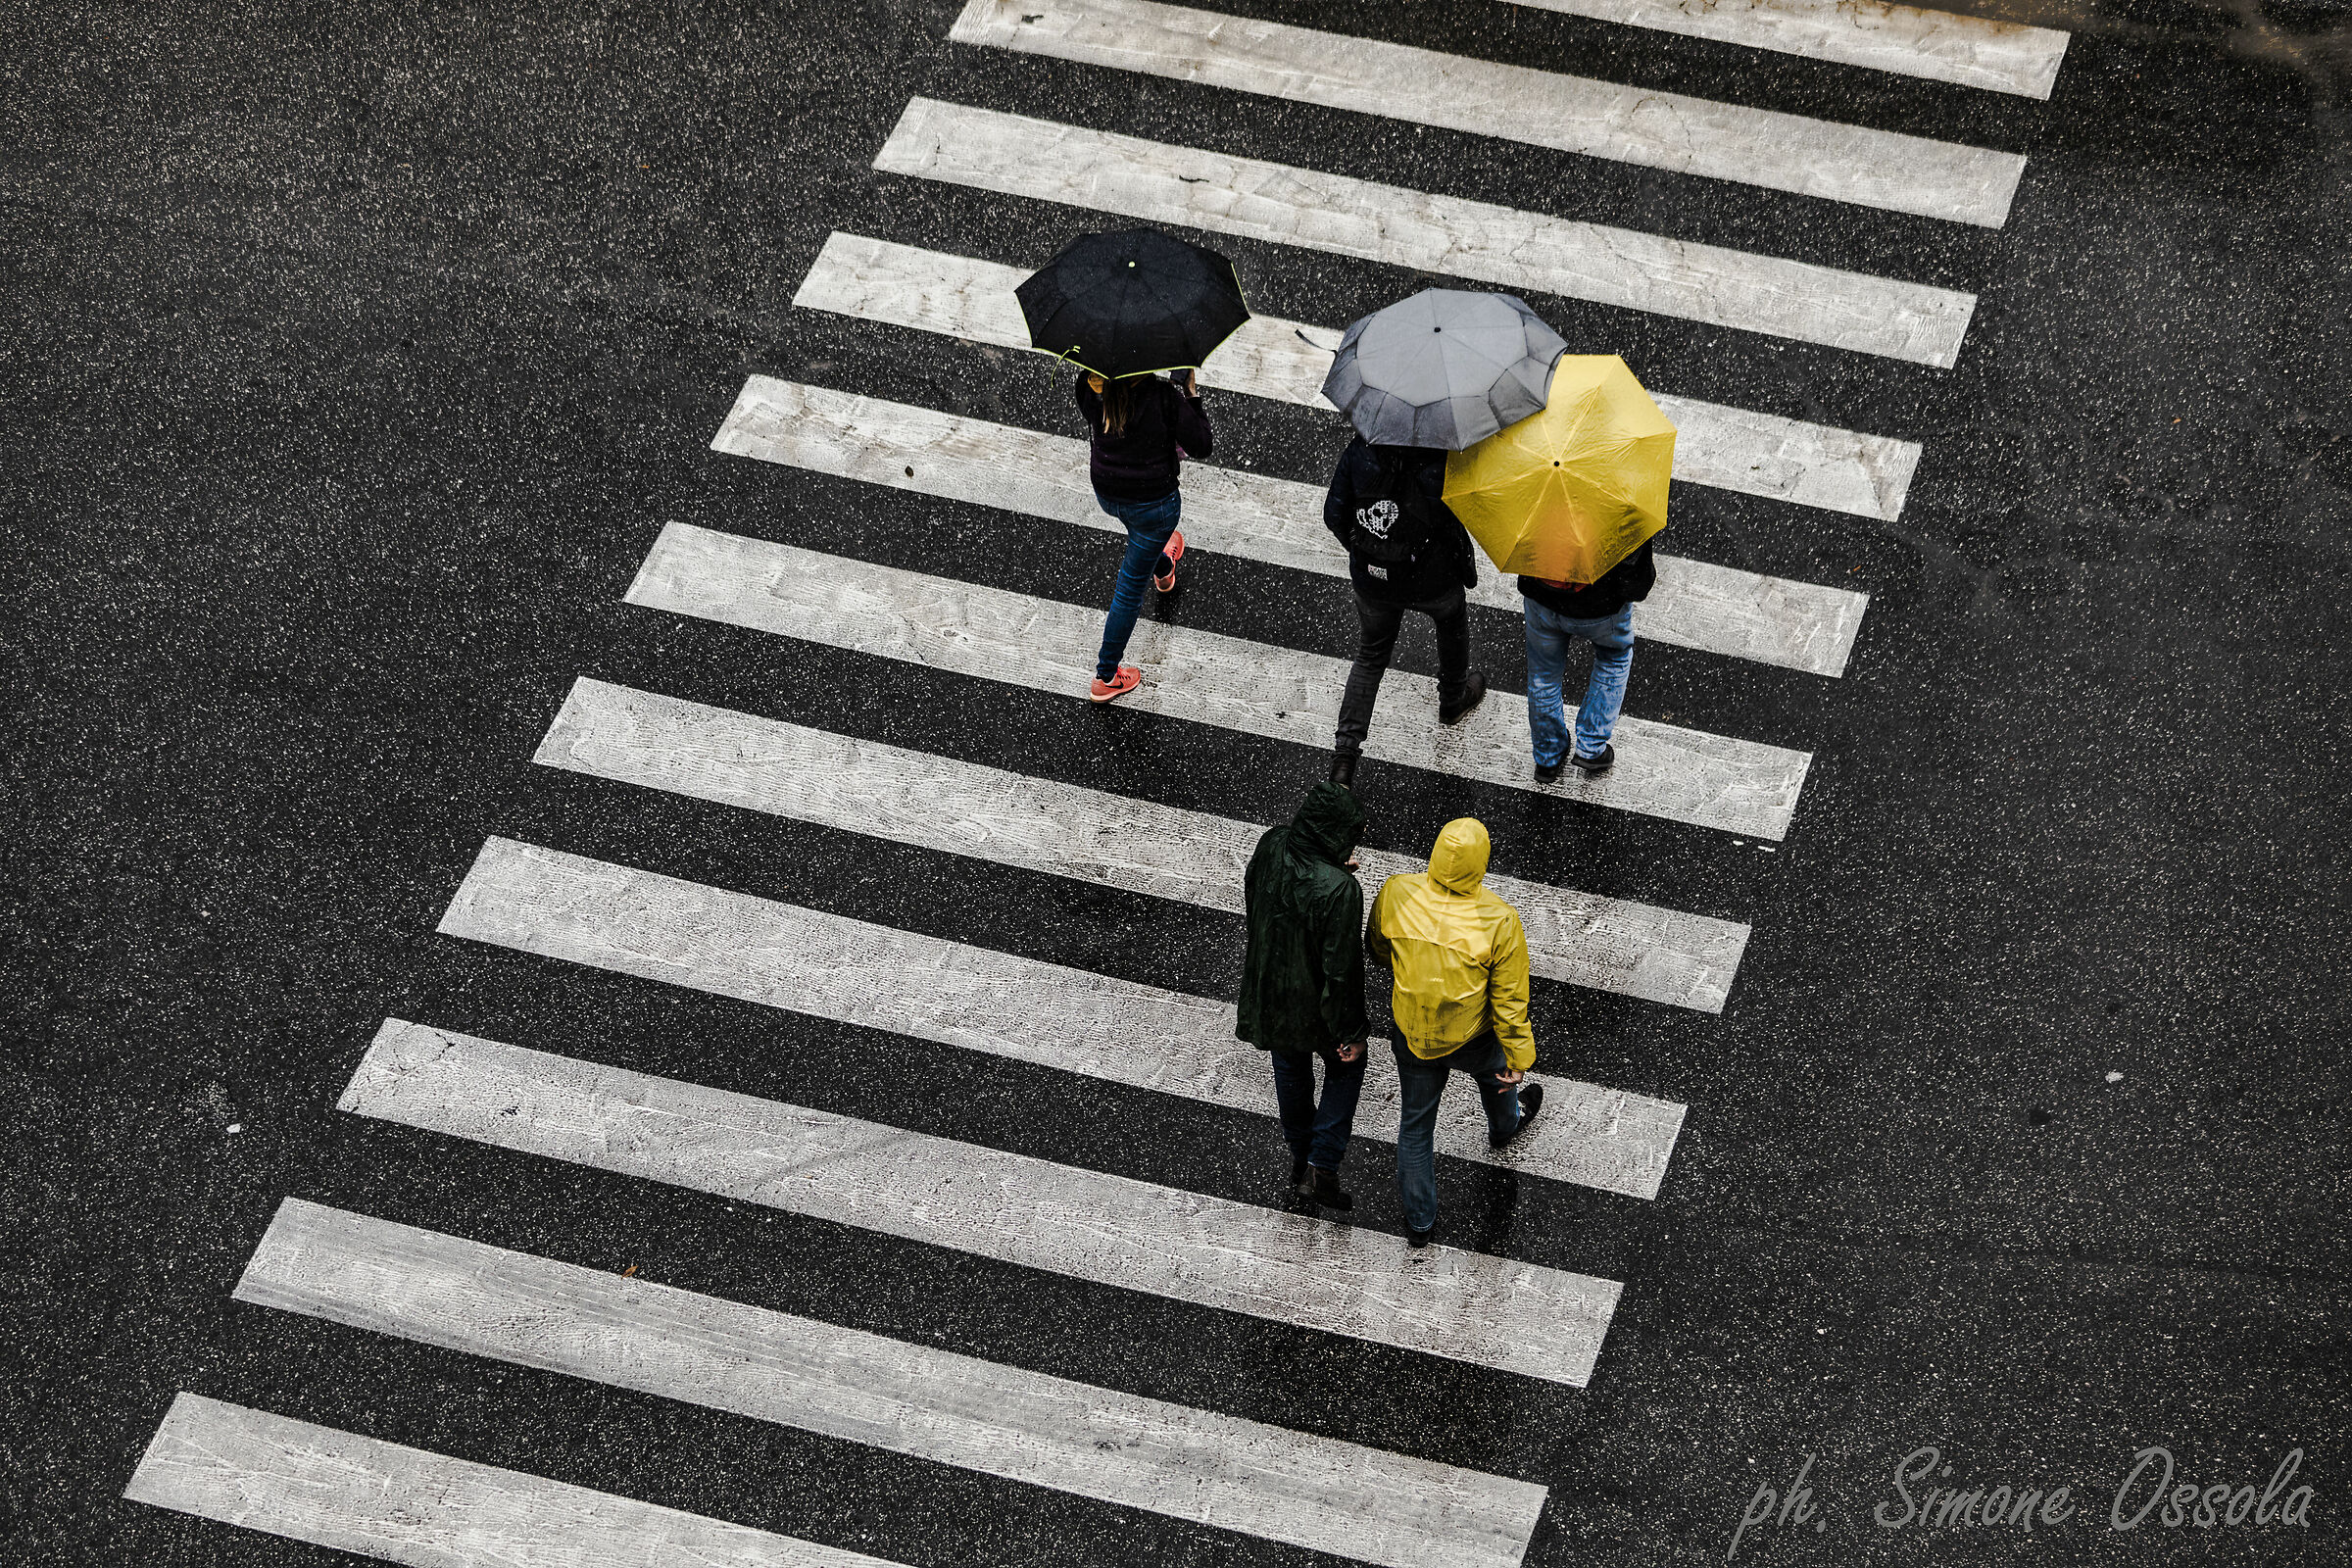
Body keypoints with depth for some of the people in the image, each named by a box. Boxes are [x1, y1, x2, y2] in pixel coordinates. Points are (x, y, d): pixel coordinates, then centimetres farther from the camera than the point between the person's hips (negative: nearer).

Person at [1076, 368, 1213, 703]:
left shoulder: (1090, 387, -20)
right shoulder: (1165, 398, -30)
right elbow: (1201, 446, -19)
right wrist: (1192, 393, -11)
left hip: (1105, 495, 5)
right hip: (1154, 503, -5)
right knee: (1130, 587, 13)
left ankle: (1163, 569, 75)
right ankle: (1106, 676, 23)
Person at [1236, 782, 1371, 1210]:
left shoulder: (1271, 846, -20)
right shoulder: (1340, 890, -37)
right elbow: (1342, 970, -27)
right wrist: (1350, 1033, -12)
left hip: (1268, 993, 5)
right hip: (1314, 1005, -5)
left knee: (1290, 1070, 30)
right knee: (1346, 1066, 25)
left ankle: (1301, 1159, 50)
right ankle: (1321, 1168, 22)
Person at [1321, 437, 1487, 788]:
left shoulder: (1360, 450, -18)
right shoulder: (1445, 459, -26)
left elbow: (1334, 516, -9)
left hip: (1371, 578, 2)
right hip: (1432, 581, -2)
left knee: (1371, 657, 24)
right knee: (1453, 621, 34)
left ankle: (1345, 755, 15)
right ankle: (1453, 699, 59)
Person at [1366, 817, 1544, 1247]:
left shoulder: (1397, 893, -24)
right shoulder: (1499, 920, -30)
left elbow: (1378, 947, -2)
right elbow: (1509, 1001, -20)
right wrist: (1520, 1058, -6)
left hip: (1411, 1033, 1)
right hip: (1470, 1038, -1)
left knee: (1416, 1122, 21)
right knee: (1496, 1074, 35)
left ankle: (1419, 1221, 35)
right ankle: (1505, 1126, 67)